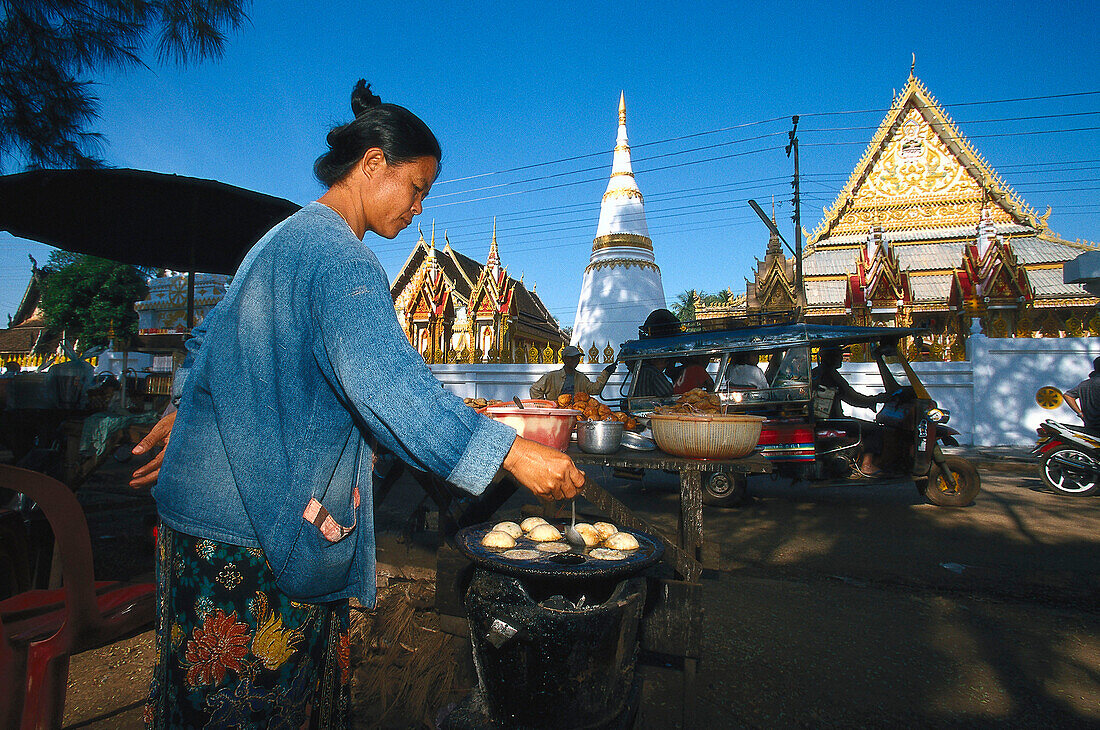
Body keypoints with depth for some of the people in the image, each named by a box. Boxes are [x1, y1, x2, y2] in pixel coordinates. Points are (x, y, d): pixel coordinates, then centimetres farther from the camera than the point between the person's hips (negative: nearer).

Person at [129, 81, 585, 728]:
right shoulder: (337, 253, -19)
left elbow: (209, 342, 24)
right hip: (256, 527, -10)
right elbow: (385, 383, -32)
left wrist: (191, 414, 31)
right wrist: (511, 452, -32)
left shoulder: (287, 238, 16)